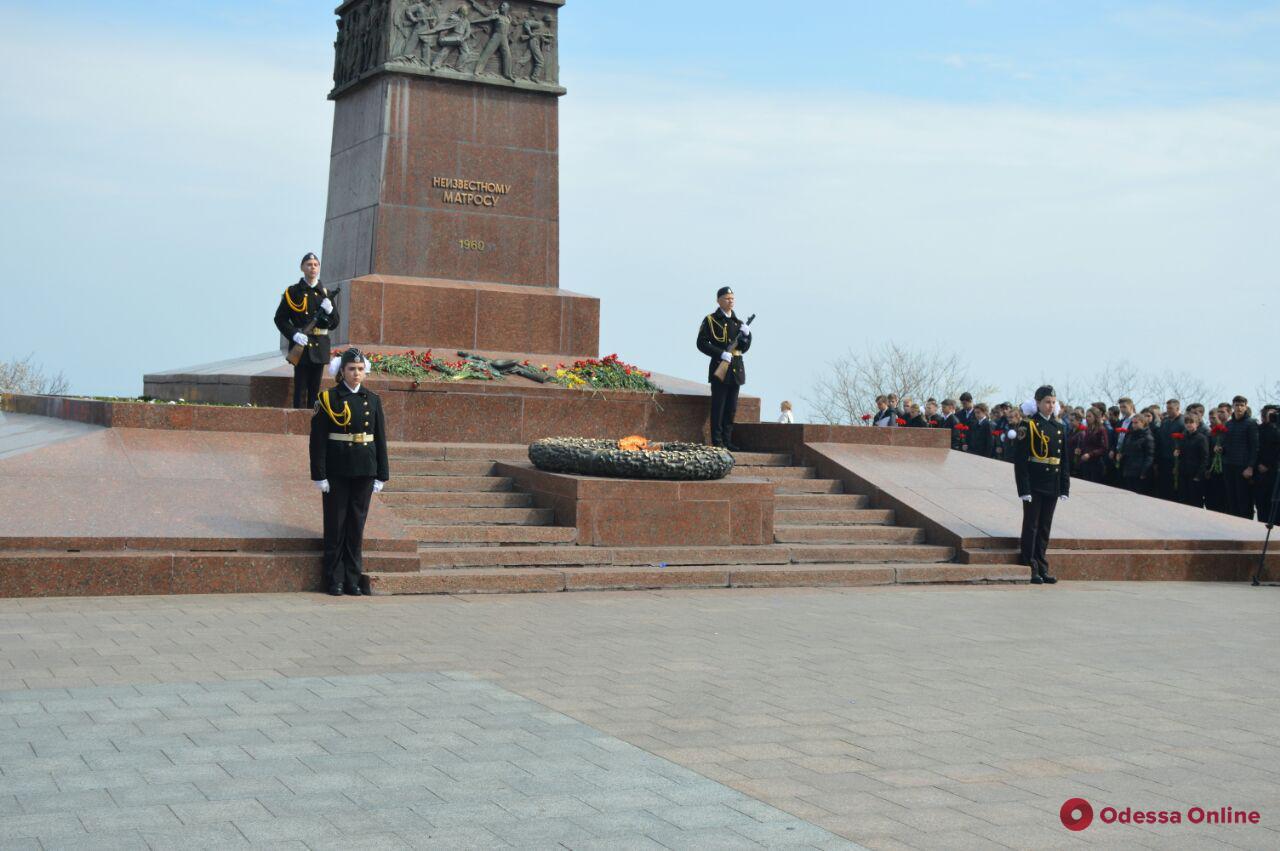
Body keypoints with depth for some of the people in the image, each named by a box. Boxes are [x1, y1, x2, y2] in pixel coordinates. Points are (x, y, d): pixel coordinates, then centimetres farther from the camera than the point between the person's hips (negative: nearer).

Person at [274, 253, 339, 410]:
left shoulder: (325, 293, 11)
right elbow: (280, 319, -1)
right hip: (300, 345, -4)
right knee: (301, 389, -4)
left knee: (315, 389, 8)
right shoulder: (293, 292, 1)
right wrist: (294, 334, -16)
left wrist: (329, 310, -10)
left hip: (319, 348, 4)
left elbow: (334, 324, 12)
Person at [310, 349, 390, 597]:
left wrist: (381, 475, 4)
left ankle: (353, 579, 15)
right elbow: (318, 439, -6)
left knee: (357, 524, 8)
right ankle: (335, 579, 13)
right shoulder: (329, 399, -4)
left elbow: (380, 439, 8)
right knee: (335, 525, 4)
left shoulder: (372, 400, 6)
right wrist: (319, 475, -10)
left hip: (364, 473, 3)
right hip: (336, 472, -3)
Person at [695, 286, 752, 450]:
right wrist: (721, 354, -18)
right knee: (718, 407, -5)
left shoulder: (738, 322, 16)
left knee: (731, 409, 8)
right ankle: (717, 441, -3)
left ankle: (727, 441, 14)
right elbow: (702, 343, -9)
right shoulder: (710, 320, -1)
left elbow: (744, 348, 16)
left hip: (736, 369, 6)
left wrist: (746, 335, -4)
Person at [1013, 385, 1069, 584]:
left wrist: (1065, 487, 8)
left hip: (1052, 486, 6)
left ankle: (1042, 568, 16)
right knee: (1031, 526, -1)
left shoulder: (1059, 426, 12)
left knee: (1045, 528, 10)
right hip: (1034, 485, -6)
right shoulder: (1029, 425, -6)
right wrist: (1024, 489, -16)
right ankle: (1029, 569, 3)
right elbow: (1020, 459, -11)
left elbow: (1064, 459, 14)